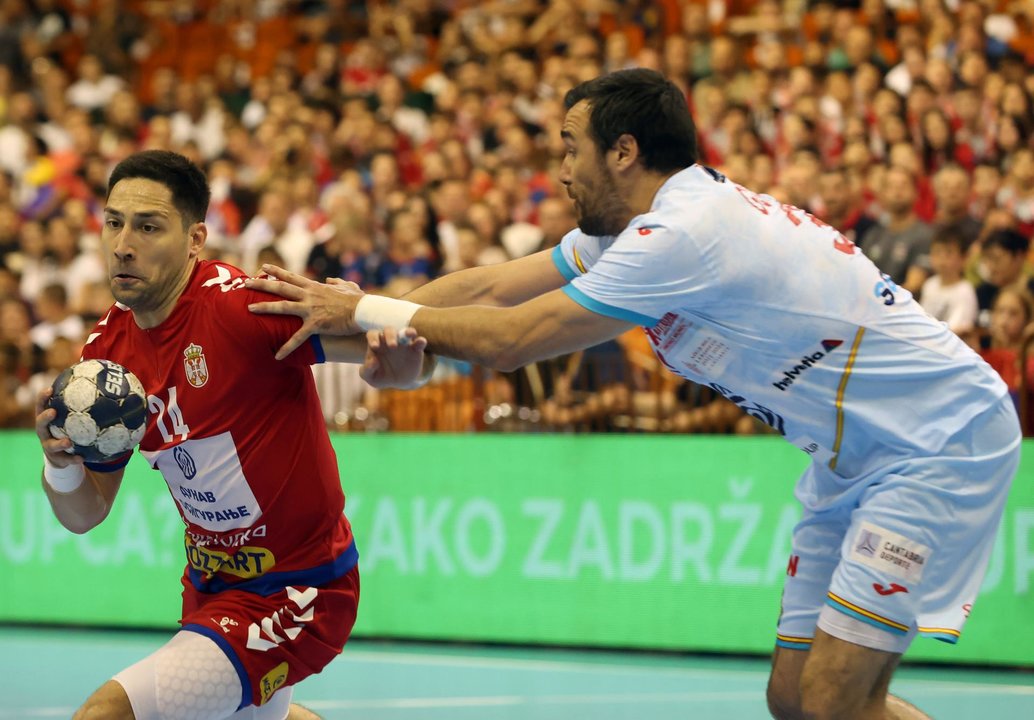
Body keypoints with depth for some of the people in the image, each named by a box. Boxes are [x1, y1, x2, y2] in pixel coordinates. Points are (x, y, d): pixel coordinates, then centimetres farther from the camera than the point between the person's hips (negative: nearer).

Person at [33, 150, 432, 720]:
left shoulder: (244, 304, -24)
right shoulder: (107, 350, -3)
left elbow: (400, 366, -26)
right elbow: (85, 514, 5)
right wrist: (60, 464, -17)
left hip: (298, 594, -8)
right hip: (213, 582, 8)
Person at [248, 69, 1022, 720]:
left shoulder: (683, 232, -22)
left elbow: (511, 340, -19)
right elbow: (493, 286, 7)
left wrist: (369, 310, -9)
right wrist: (390, 322, -10)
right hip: (860, 456, 10)